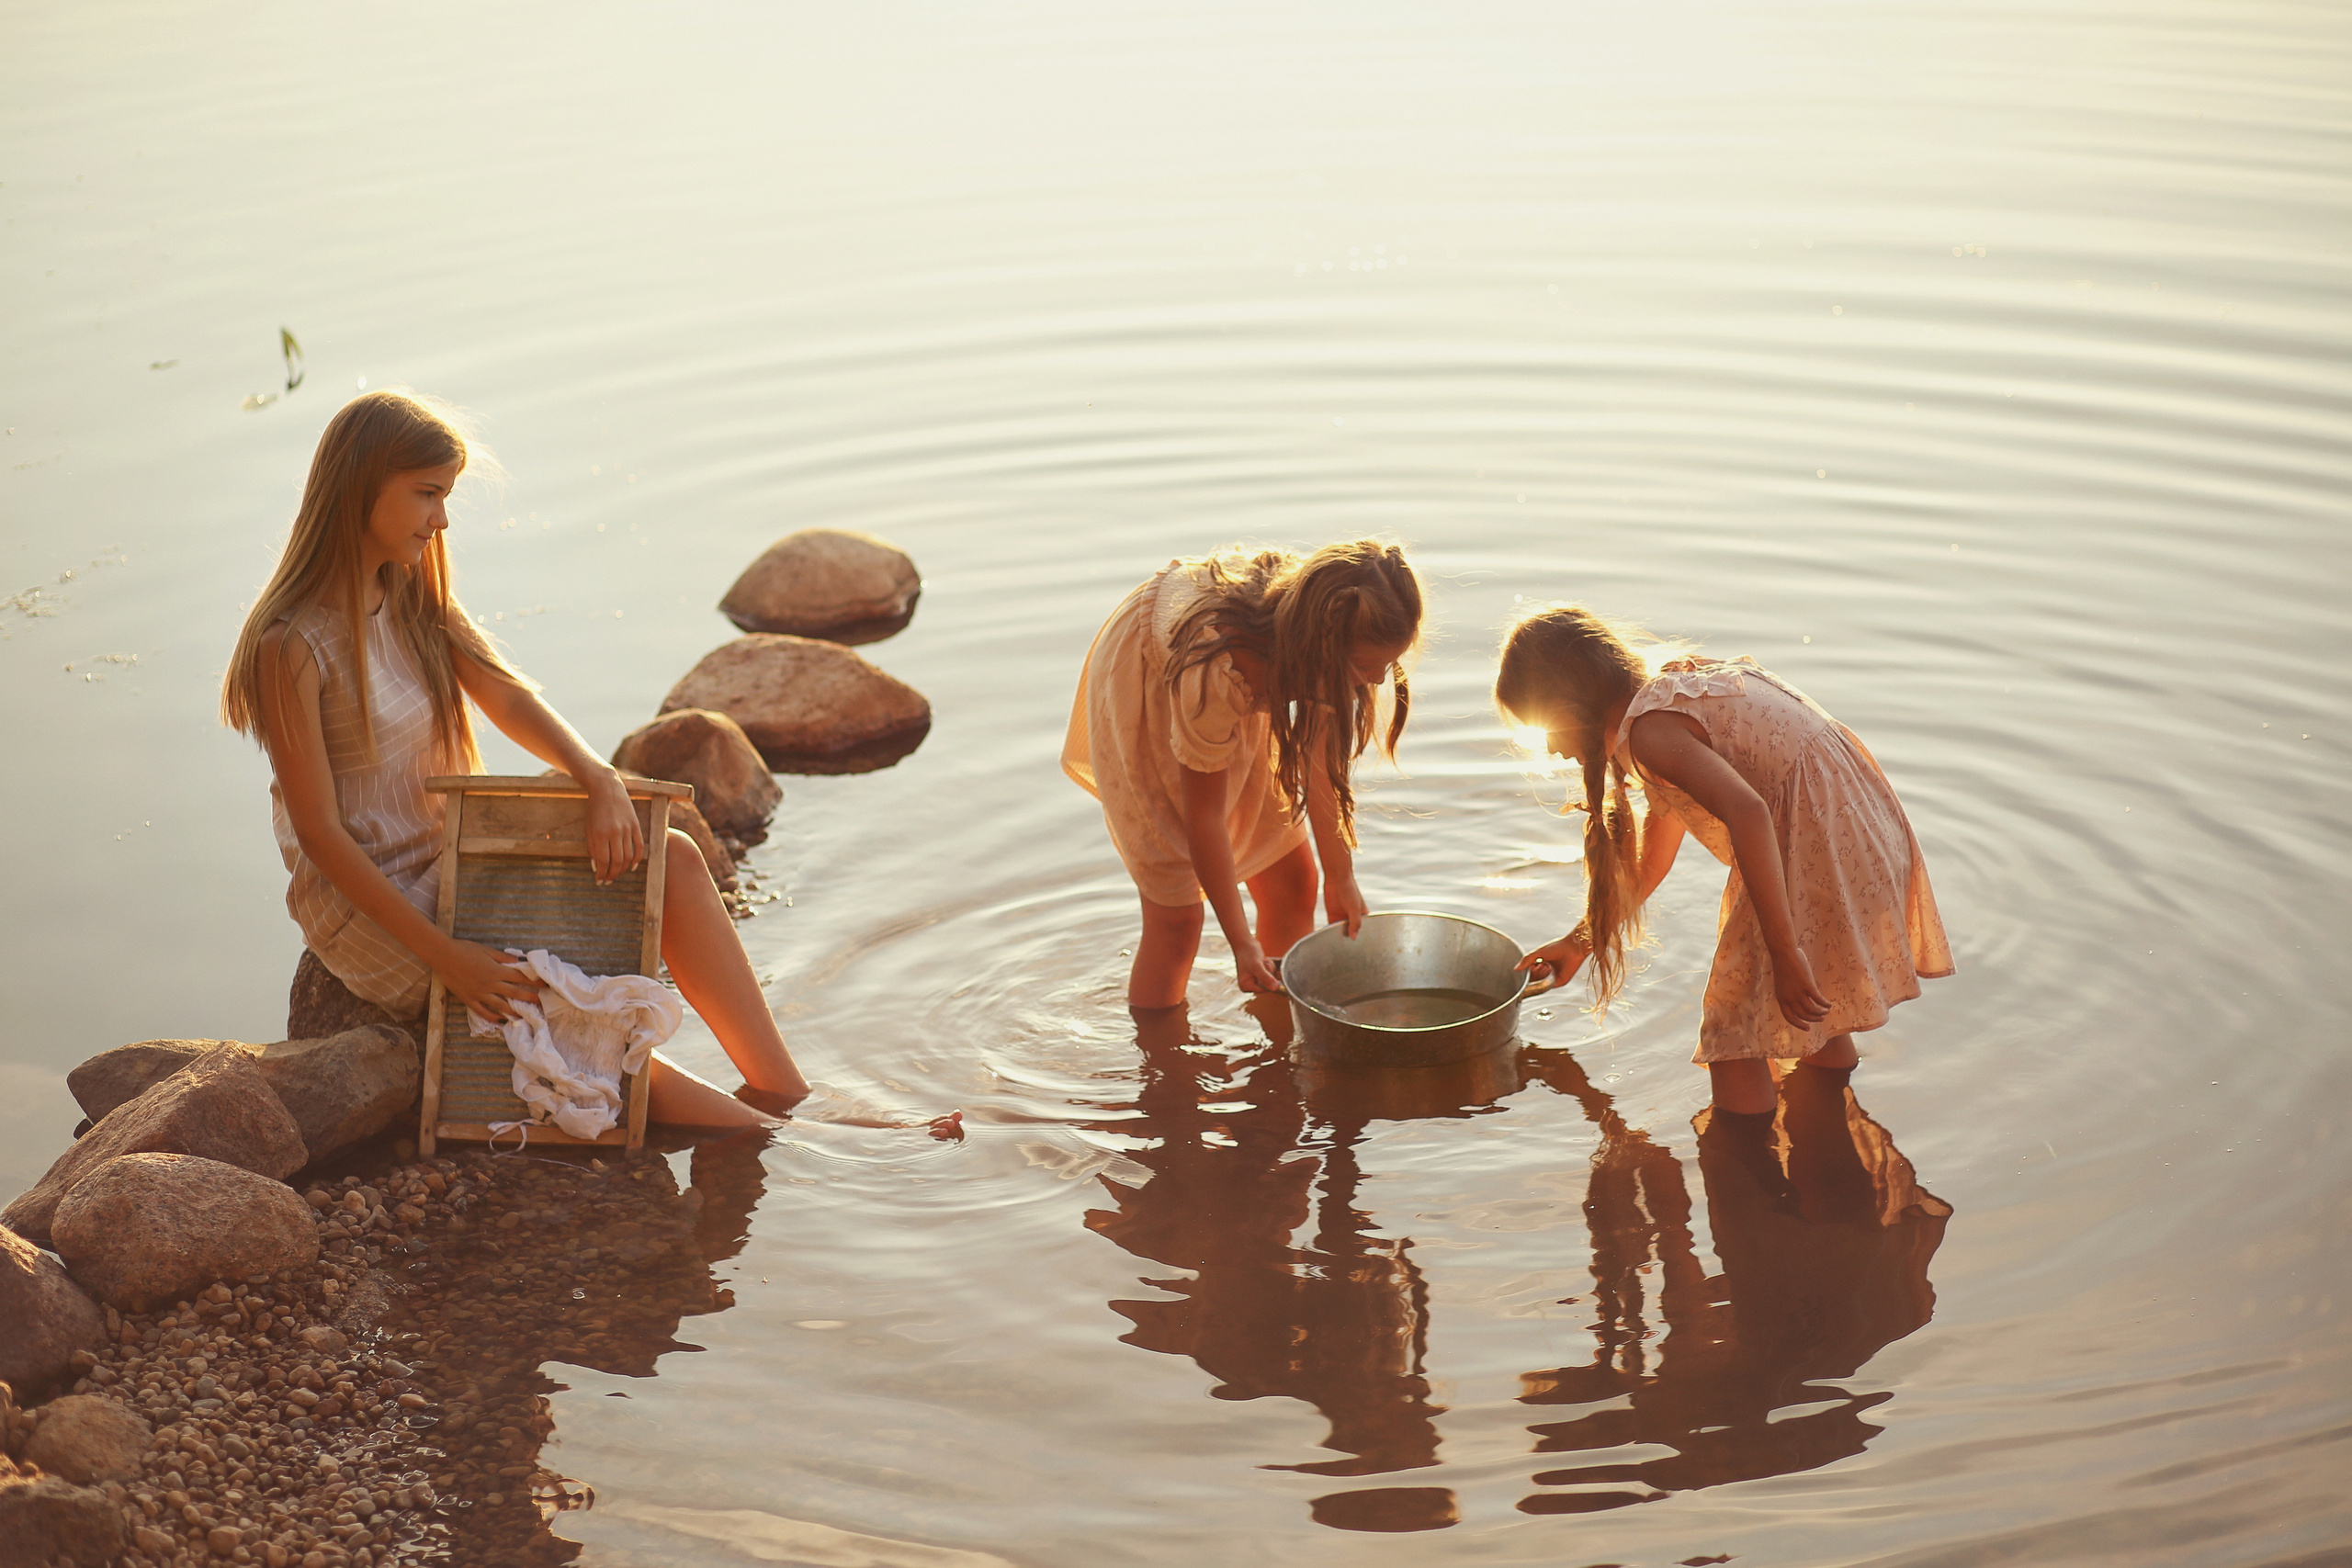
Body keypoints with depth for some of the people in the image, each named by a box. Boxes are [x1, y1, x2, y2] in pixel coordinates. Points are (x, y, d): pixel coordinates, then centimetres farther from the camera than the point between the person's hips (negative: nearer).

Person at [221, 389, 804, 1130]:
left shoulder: (415, 597, 3)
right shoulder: (293, 645, -21)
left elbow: (510, 700, -3)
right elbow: (319, 832, -21)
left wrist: (601, 781, -24)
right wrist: (441, 955, -24)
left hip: (453, 860, 8)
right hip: (370, 906, -7)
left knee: (672, 860, -8)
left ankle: (782, 1090, -8)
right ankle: (761, 1135, -2)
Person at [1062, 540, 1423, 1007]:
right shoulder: (1216, 670, -45)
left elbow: (1323, 755, -12)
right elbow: (1204, 815, -31)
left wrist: (1341, 878, -6)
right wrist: (1240, 940, -22)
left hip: (1249, 696, 6)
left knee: (1291, 880, 5)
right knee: (1175, 914, -9)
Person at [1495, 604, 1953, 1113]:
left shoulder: (1652, 727, -15)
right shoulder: (1677, 684, 18)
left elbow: (1747, 812, -32)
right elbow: (1653, 853, 31)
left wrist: (1785, 953, -31)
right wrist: (1582, 940, 39)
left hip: (1821, 852, -11)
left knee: (1731, 1040, -3)